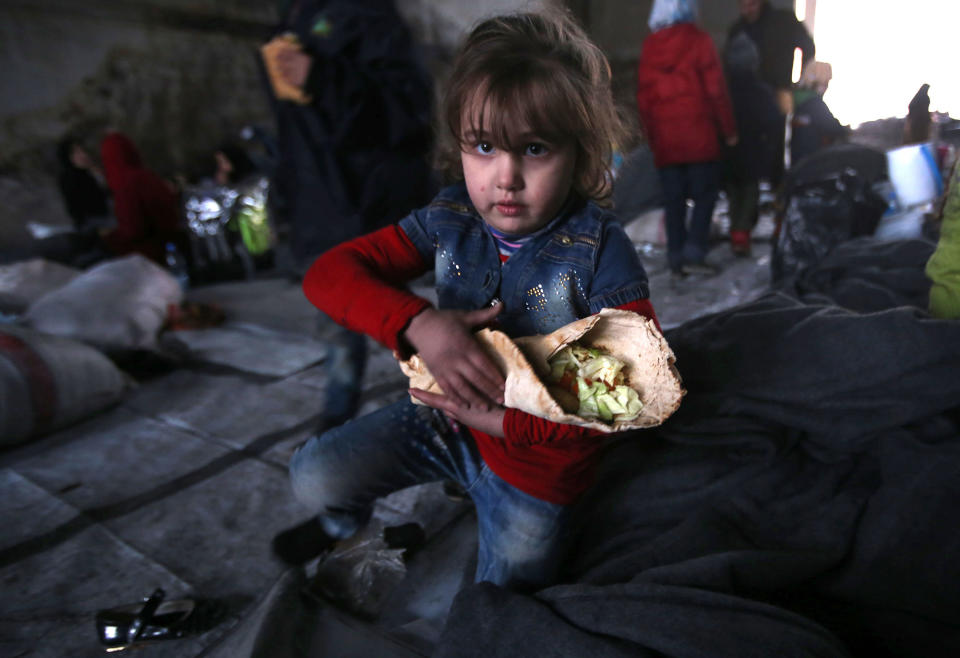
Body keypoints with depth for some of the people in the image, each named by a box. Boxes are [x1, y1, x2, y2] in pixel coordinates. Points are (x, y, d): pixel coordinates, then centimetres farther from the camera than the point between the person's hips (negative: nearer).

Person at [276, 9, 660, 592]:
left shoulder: (599, 251, -25)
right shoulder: (449, 221, -14)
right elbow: (328, 275, -17)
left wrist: (504, 422, -30)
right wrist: (419, 324, -36)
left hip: (535, 459, -2)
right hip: (445, 415, 3)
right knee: (314, 478, 1)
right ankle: (348, 519, 38)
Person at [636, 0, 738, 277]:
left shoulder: (648, 47, 9)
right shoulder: (699, 41, -3)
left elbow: (643, 97, 11)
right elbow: (716, 89, -5)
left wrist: (651, 135, 18)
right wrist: (728, 129, 3)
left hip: (664, 139, 4)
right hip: (699, 135, -4)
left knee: (673, 199, 7)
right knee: (705, 193, 3)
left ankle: (675, 257, 8)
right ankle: (694, 253, -6)